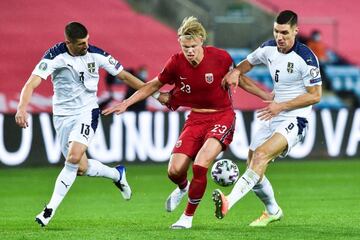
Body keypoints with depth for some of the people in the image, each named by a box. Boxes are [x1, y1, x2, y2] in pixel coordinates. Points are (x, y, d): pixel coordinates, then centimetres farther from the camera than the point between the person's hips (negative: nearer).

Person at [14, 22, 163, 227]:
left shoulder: (96, 55, -7)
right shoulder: (55, 57, -15)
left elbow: (124, 75, 4)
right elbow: (32, 83, -23)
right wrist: (22, 108, -41)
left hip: (87, 112, -1)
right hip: (63, 115, 1)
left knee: (73, 158, -23)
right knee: (81, 168, 1)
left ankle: (50, 210, -17)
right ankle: (117, 174, 32)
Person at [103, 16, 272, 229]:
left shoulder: (220, 58, -15)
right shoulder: (176, 63, -9)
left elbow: (240, 81, 3)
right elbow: (154, 85, 7)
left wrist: (270, 97, -1)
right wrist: (126, 103, 3)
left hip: (222, 117, -3)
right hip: (196, 118, 3)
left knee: (200, 165, -23)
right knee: (175, 170, -8)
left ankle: (188, 217, -1)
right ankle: (183, 188, 33)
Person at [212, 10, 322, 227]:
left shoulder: (306, 58, -16)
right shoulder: (269, 49, 4)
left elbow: (315, 95, -14)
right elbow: (250, 61, 24)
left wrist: (281, 106, -18)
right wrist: (236, 72, 1)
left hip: (295, 121, -8)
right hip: (273, 118, 8)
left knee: (262, 154, -30)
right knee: (253, 167, 6)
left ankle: (228, 202, -44)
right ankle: (273, 211, 31)